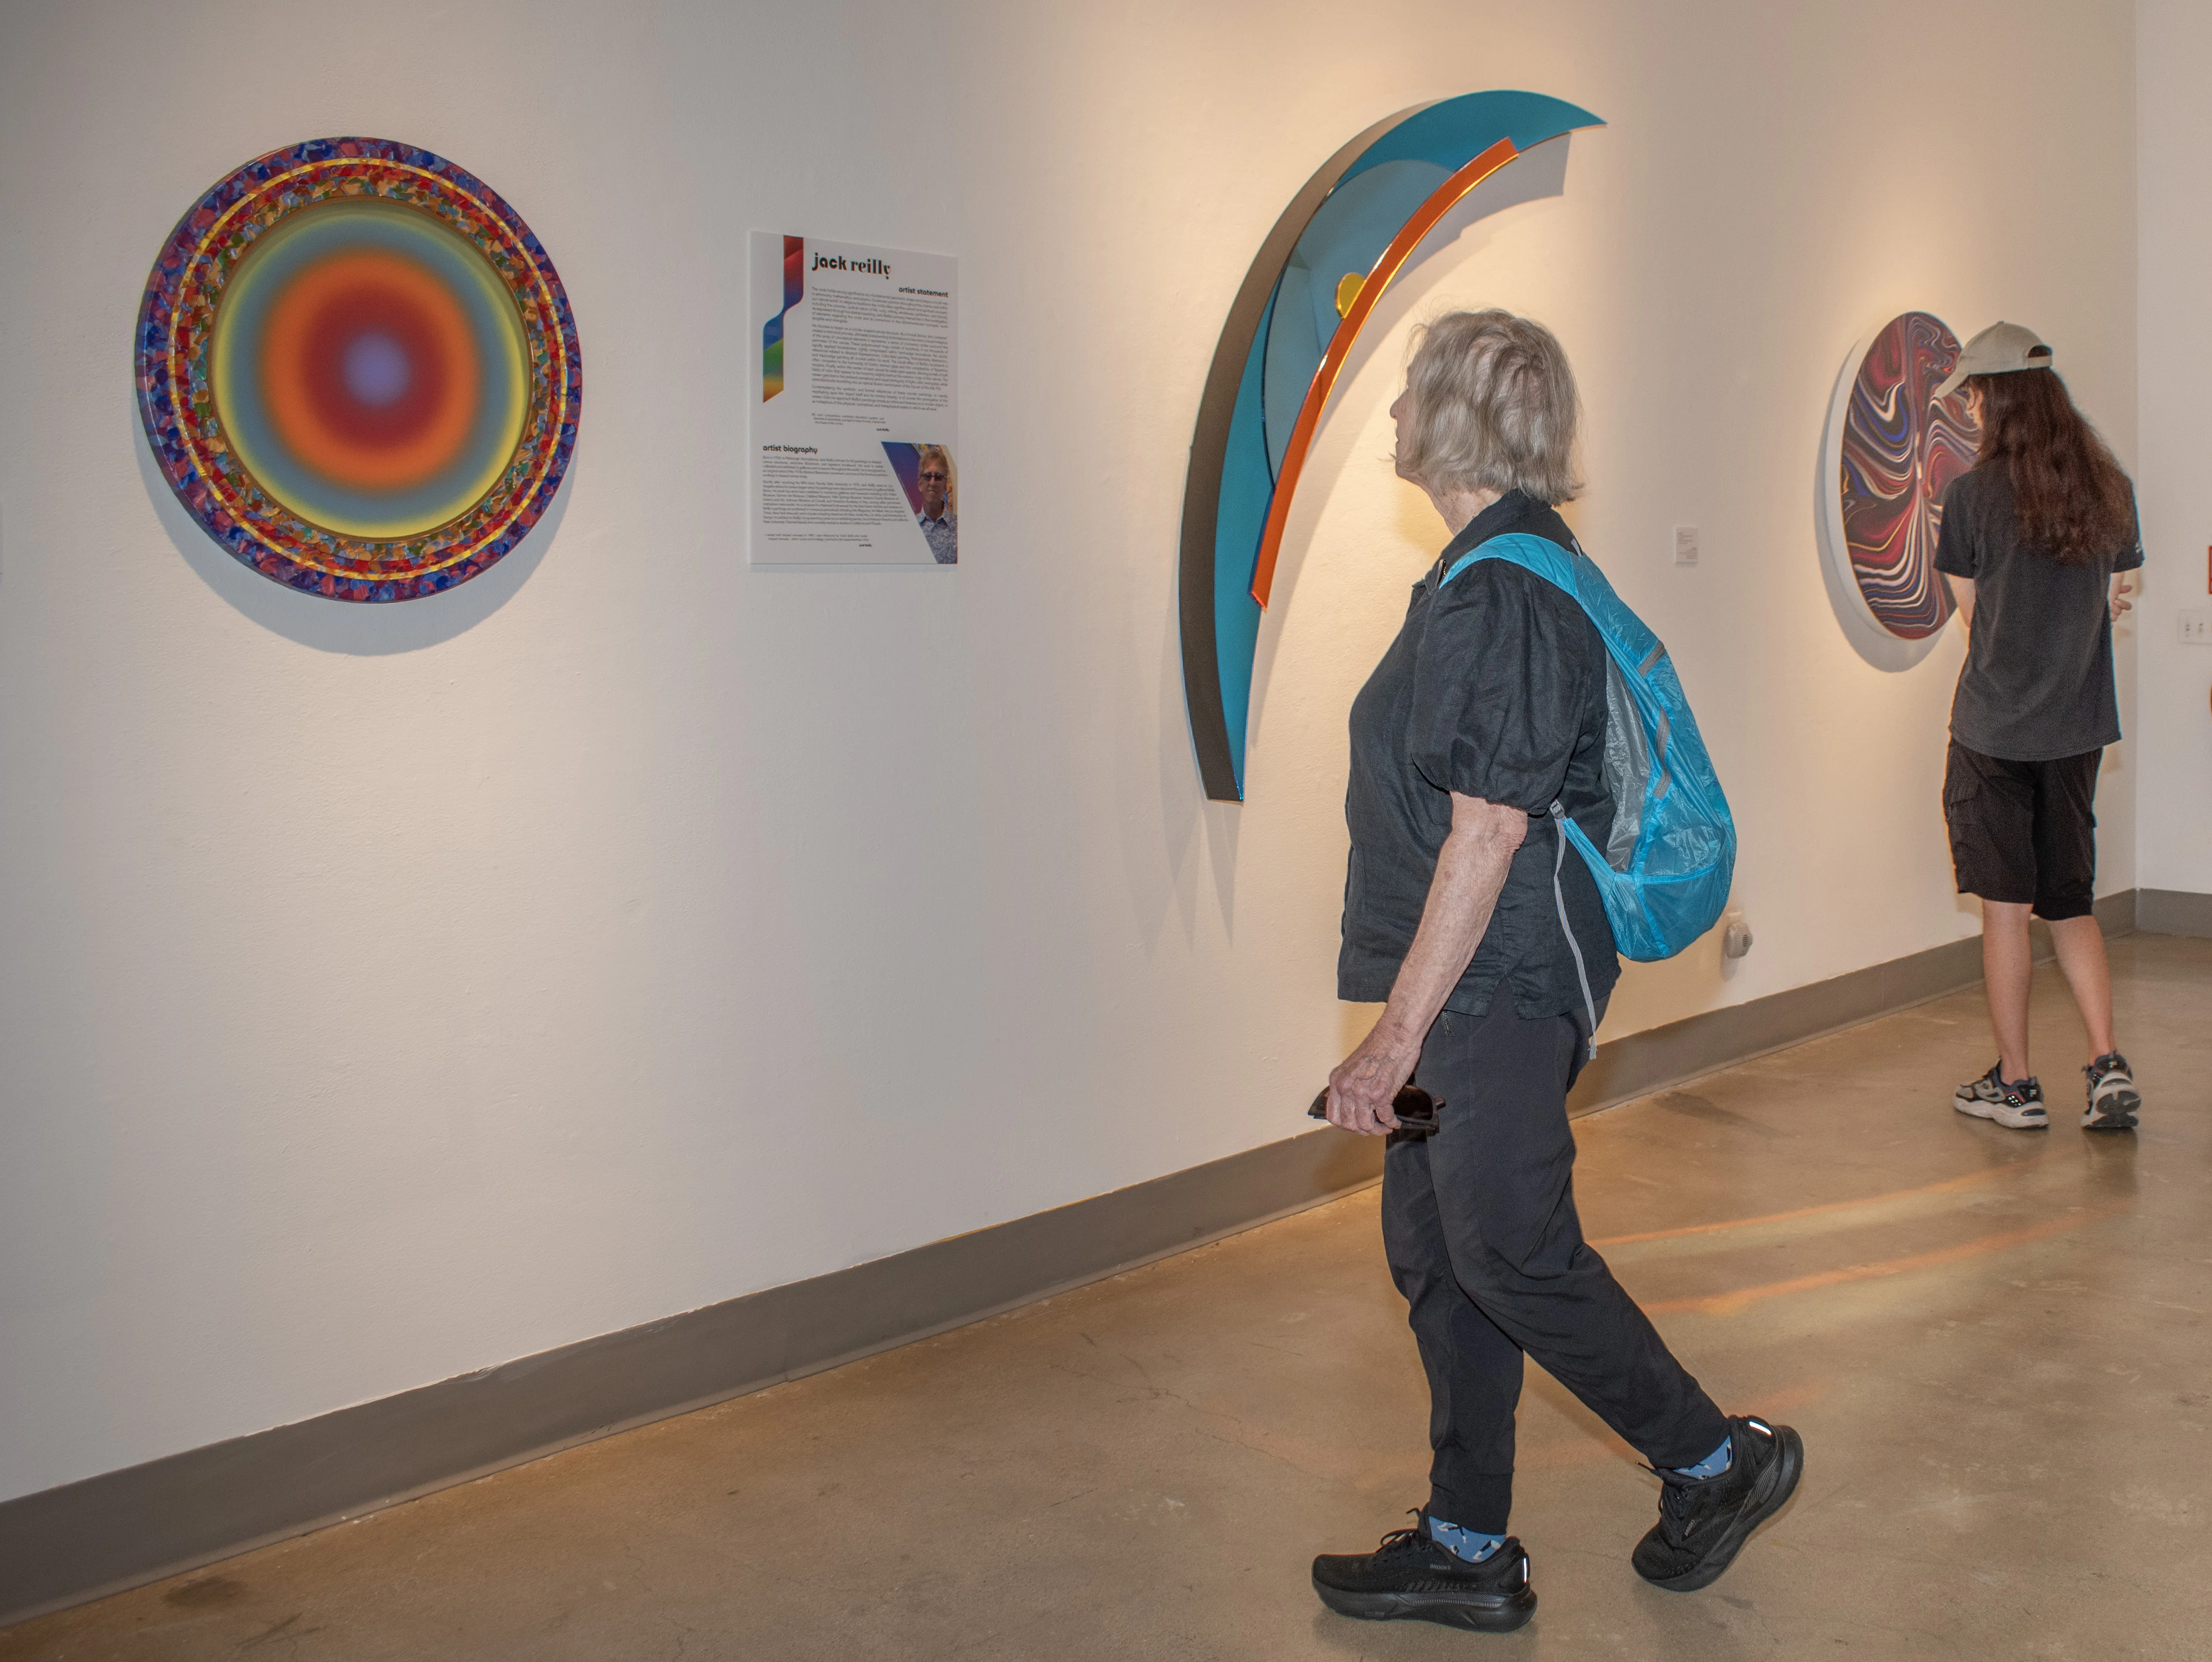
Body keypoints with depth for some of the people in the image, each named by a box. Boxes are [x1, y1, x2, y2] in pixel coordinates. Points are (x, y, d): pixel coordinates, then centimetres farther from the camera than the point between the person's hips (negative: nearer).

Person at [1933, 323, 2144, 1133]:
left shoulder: (1972, 494, -11)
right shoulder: (2110, 487, 2)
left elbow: (1973, 616, -1)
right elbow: (2111, 603, 10)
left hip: (1994, 729, -4)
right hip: (2080, 726, 4)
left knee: (2006, 908, 4)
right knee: (2072, 903, 16)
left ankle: (2015, 1083, 11)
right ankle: (2108, 1062, 5)